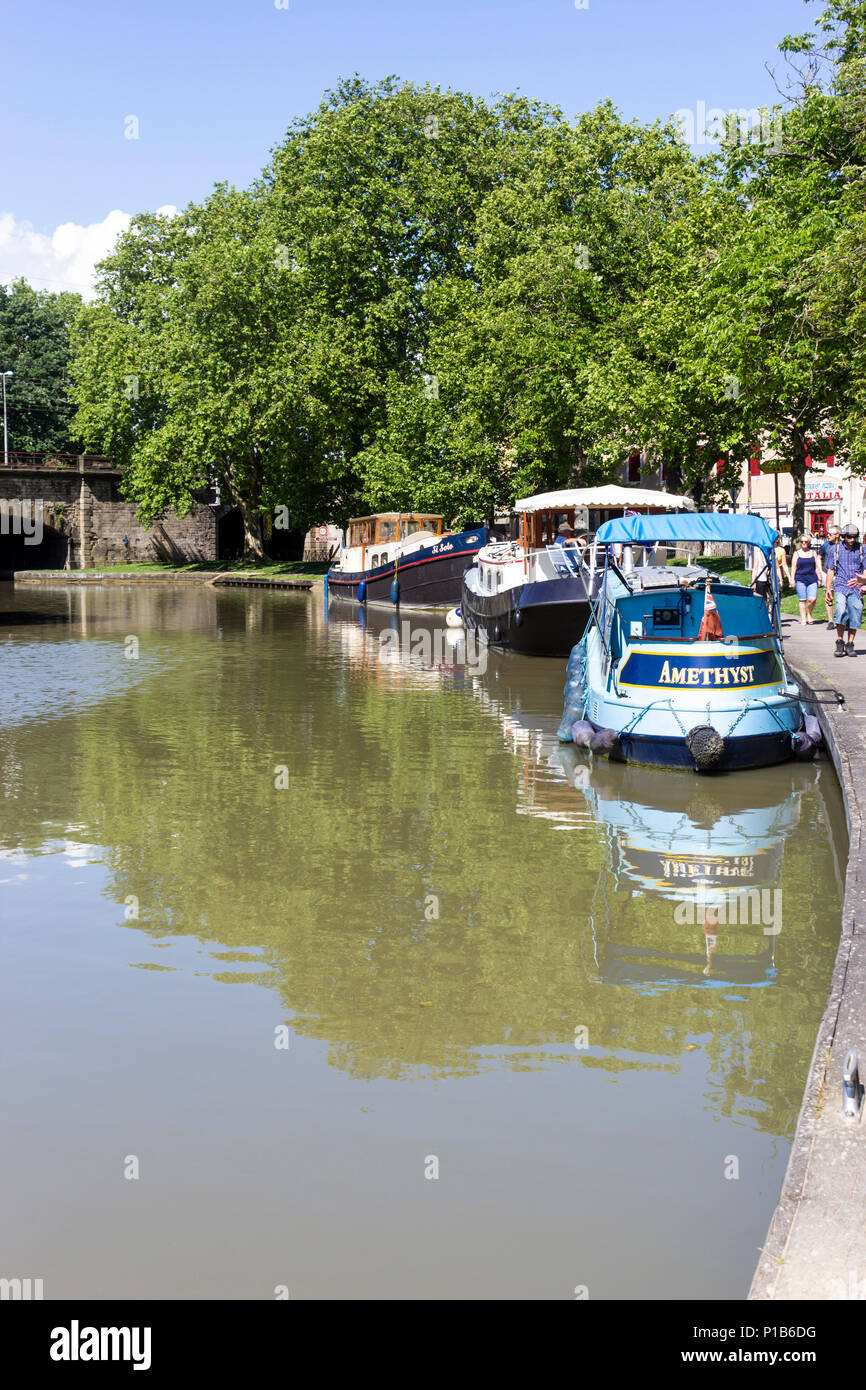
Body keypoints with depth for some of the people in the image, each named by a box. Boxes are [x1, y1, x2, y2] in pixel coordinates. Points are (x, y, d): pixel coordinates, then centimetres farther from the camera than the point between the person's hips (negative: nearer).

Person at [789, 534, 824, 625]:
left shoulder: (813, 553, 12)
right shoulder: (797, 554, 8)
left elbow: (817, 567, 15)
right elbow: (793, 568, 6)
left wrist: (819, 579, 11)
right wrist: (792, 580, -2)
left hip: (812, 579, 1)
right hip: (800, 579, -1)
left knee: (812, 599, -13)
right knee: (802, 600, 0)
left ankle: (809, 614, 11)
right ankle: (803, 619, 7)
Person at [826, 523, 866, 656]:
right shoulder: (835, 549, 7)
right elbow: (830, 570, 12)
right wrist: (828, 589, 7)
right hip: (841, 585, -1)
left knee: (855, 614, -4)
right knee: (841, 610, -22)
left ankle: (850, 645, 9)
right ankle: (839, 642, -12)